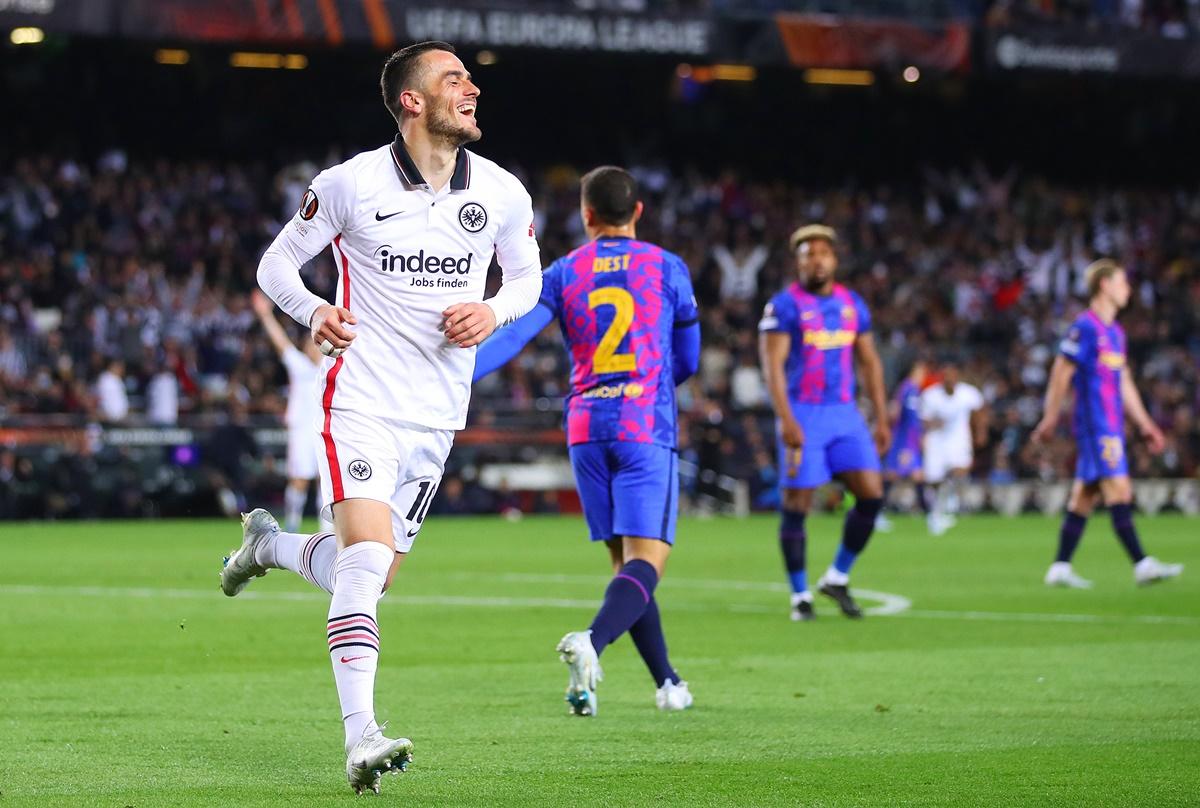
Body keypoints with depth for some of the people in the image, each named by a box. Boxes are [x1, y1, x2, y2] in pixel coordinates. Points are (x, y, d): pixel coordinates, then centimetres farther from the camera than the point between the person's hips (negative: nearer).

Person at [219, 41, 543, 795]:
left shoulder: (503, 193, 1)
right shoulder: (351, 184, -8)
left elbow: (528, 276, 16)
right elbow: (277, 263, 3)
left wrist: (493, 312, -6)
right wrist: (312, 310, -17)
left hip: (438, 414, 5)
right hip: (363, 399, -4)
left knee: (369, 575, 11)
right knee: (367, 559, -20)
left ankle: (270, 544, 43)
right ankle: (362, 737, -21)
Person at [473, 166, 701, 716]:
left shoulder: (564, 273, 6)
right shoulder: (666, 268, 4)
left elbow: (511, 336, -7)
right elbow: (687, 360, 12)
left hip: (586, 428, 3)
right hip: (647, 427, -3)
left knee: (624, 559, 14)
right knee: (646, 561, -10)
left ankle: (667, 683, 17)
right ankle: (591, 642, -38)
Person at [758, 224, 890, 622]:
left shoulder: (852, 304, 11)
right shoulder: (785, 306, -6)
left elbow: (869, 363, 17)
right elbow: (773, 365, -12)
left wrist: (881, 418, 14)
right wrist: (785, 420, -21)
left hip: (845, 413, 5)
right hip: (803, 414, -5)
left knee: (871, 494, -5)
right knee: (797, 506, -2)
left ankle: (837, 578, 12)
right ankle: (800, 596, 9)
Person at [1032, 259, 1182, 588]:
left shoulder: (1115, 332, 18)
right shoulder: (1085, 327, -10)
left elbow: (1124, 384, 23)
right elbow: (1060, 374, -10)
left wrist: (1145, 425, 21)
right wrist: (1050, 421, -9)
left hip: (1112, 425, 9)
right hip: (1095, 423, -9)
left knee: (1084, 497, 8)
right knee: (1119, 491, -11)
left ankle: (1060, 568, 10)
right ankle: (1142, 565, -14)